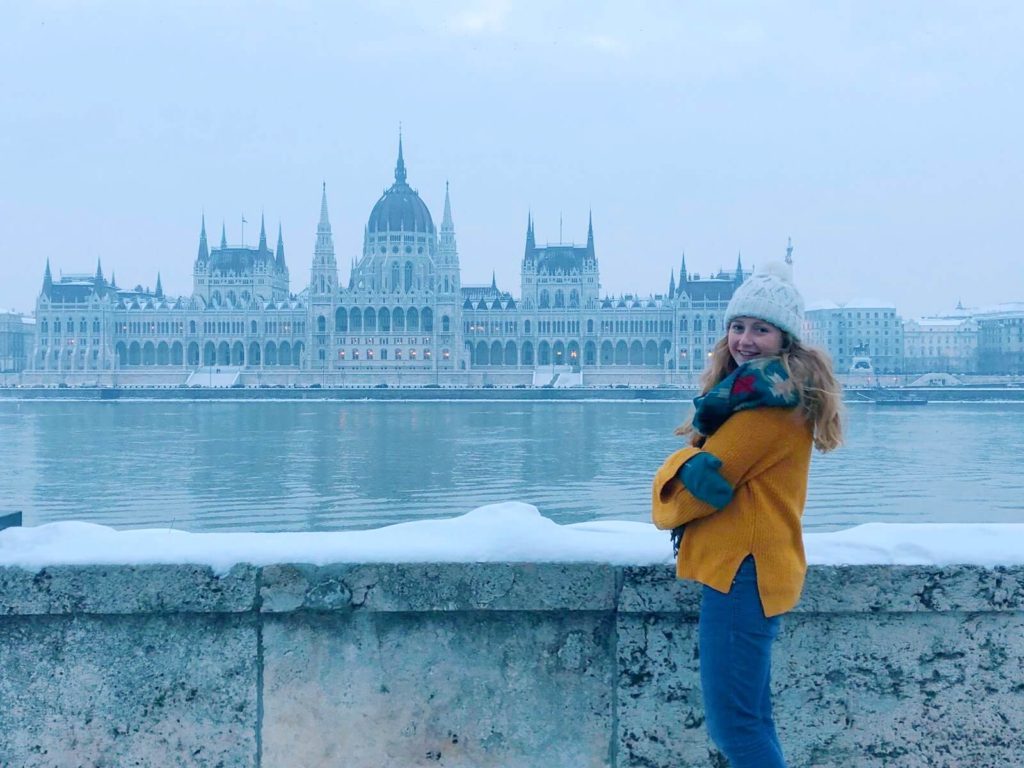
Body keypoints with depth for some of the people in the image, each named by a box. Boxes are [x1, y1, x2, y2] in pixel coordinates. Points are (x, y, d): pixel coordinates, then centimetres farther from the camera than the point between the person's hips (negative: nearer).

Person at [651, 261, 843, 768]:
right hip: (743, 567, 10)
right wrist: (690, 465, -11)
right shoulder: (774, 390, 17)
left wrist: (667, 507, 2)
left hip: (743, 571, -10)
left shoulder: (769, 400, -15)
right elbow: (705, 460, 9)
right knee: (748, 720, 16)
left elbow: (705, 478, -17)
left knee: (734, 723, -4)